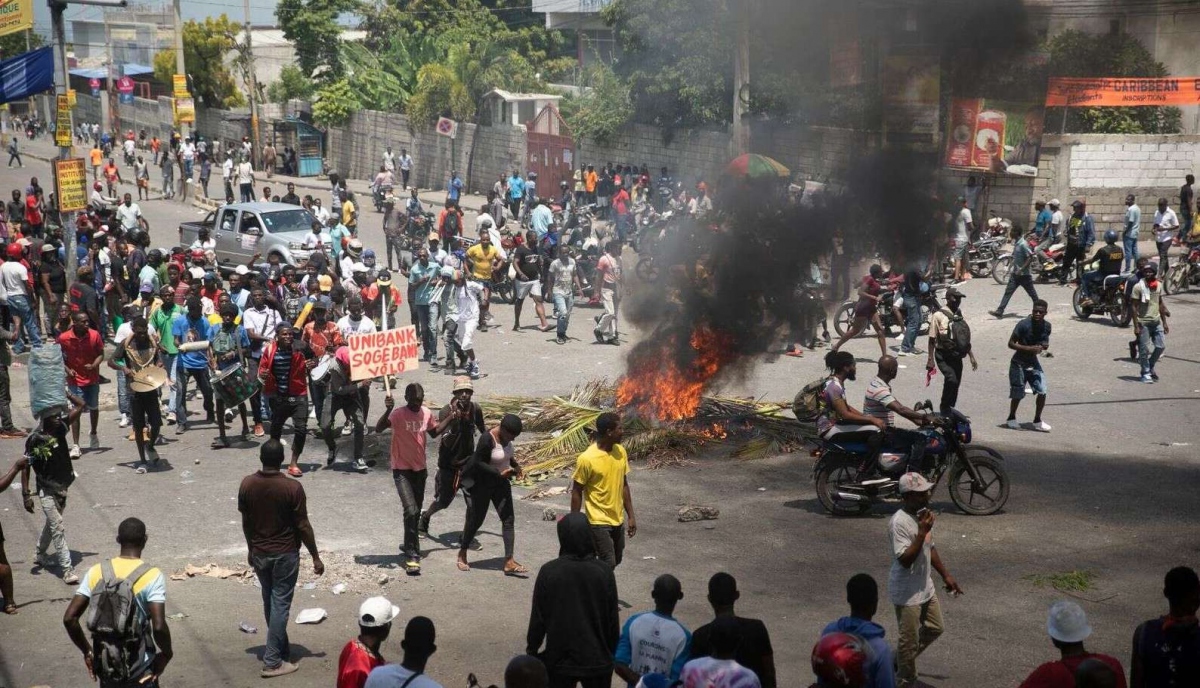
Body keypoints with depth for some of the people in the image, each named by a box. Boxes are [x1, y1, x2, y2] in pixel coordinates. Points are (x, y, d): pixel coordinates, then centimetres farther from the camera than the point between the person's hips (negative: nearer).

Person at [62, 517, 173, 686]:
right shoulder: (152, 576, -16)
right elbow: (159, 626, -24)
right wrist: (166, 654, -6)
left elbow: (69, 618, -5)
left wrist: (87, 651, 7)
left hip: (105, 665, 4)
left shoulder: (96, 572, -4)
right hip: (140, 669, -4)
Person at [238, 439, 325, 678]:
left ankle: (281, 649, 32)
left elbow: (246, 523, 4)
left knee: (269, 603, 19)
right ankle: (272, 661, 2)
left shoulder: (247, 484, -7)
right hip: (285, 554, -4)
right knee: (280, 605, 2)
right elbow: (303, 526, -14)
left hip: (259, 553, 4)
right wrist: (316, 557, -4)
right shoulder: (292, 487, -19)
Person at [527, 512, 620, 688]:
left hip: (559, 659, -1)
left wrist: (532, 649, 8)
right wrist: (612, 653, 11)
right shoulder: (604, 572, -10)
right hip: (597, 659, 1)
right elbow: (613, 619, -3)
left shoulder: (549, 571, -13)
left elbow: (538, 618, -7)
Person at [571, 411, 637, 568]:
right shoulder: (587, 458, -21)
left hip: (617, 520, 7)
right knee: (609, 564, -8)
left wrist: (631, 516, 9)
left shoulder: (621, 452, 0)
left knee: (616, 561, 17)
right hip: (598, 521, -7)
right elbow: (576, 492, -12)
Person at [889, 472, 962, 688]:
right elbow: (905, 559, -31)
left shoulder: (922, 514, 3)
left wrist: (945, 575, 18)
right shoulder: (900, 522, -26)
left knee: (934, 629, 21)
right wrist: (922, 531, -33)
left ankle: (898, 660, 37)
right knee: (909, 641, 3)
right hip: (907, 593, -9)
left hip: (925, 587, 9)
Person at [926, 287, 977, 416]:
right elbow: (932, 339, -9)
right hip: (944, 356, -7)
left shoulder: (959, 315, 11)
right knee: (951, 379, -22)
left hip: (957, 356, 7)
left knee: (955, 383, 9)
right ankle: (944, 409, -7)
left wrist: (971, 357, 19)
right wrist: (930, 359, -12)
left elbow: (966, 338, 19)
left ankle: (949, 410, 23)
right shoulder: (939, 316, -10)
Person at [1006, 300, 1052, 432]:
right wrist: (1029, 348, -28)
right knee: (1018, 394, 4)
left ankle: (1037, 421, 13)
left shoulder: (1046, 326, -2)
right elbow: (1011, 343, -18)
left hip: (1033, 362, 5)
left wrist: (1044, 346, -11)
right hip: (1019, 363, -5)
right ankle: (1011, 419, 29)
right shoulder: (1023, 325, -21)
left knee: (1042, 391, -4)